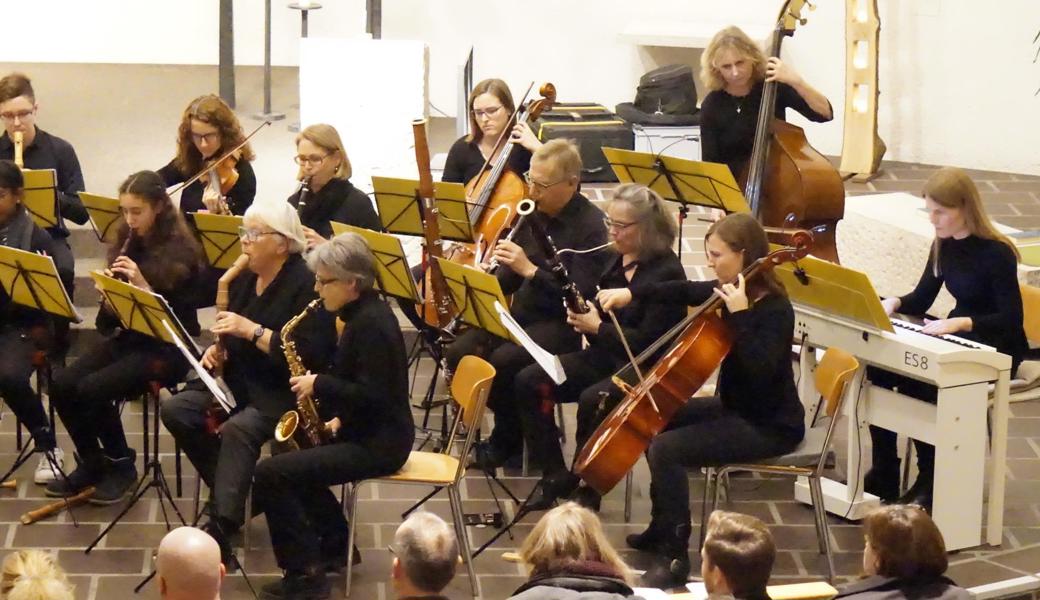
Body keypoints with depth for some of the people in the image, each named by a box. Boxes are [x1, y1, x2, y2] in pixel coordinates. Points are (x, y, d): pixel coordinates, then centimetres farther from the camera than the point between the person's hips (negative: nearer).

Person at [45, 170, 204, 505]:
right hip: (127, 339, 7)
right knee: (62, 384, -16)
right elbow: (110, 318, 10)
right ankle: (91, 462, 1)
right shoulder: (127, 245, 8)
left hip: (166, 348, -7)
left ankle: (121, 464, -4)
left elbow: (179, 316, -15)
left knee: (93, 389, -26)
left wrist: (144, 286, -27)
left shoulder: (181, 252, -10)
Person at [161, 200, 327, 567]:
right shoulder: (244, 279, 10)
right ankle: (230, 491, 0)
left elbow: (311, 355, -23)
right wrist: (217, 349, -1)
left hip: (284, 390, -8)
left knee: (238, 428, -35)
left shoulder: (306, 286, -14)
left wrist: (253, 331, -25)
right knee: (175, 410, -13)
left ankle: (220, 529, -38)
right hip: (239, 379, 8)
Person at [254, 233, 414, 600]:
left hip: (378, 443, -11)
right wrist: (339, 416, 7)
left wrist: (319, 384, -18)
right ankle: (334, 543, 28)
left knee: (271, 473, -17)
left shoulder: (371, 323, -21)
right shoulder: (363, 314, 11)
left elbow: (373, 394, -26)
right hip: (365, 431, 11)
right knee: (290, 459, 26)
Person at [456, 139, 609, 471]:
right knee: (459, 352, -12)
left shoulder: (590, 225, -15)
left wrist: (530, 269, -29)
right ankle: (517, 421, 6)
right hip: (523, 312, 7)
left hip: (563, 322, -7)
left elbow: (581, 294, -22)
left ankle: (508, 440, -4)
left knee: (502, 360, -29)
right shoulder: (531, 213, 8)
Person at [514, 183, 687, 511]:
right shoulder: (617, 261, 10)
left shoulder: (667, 273, -15)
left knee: (592, 400, -35)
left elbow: (649, 340, -20)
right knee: (529, 382, -8)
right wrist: (582, 315, -2)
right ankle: (556, 476, -2)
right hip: (605, 355, 8)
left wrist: (597, 327, -19)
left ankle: (588, 488, -15)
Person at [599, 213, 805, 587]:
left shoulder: (774, 309, -23)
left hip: (769, 426, -10)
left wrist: (738, 315, -35)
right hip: (736, 407, 10)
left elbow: (760, 370, -35)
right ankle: (662, 529, 29)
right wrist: (631, 293, 6)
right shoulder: (731, 291, 2)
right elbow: (685, 292, 17)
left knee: (666, 449, -22)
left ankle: (674, 558, -14)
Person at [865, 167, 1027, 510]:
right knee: (879, 367, -15)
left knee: (915, 382, -29)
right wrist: (893, 303, -13)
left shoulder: (996, 253, -19)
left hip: (996, 349, -7)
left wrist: (961, 322, -37)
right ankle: (884, 473, -8)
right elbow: (921, 300, 10)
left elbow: (1012, 319, -23)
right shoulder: (944, 246, 3)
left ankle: (931, 480, -12)